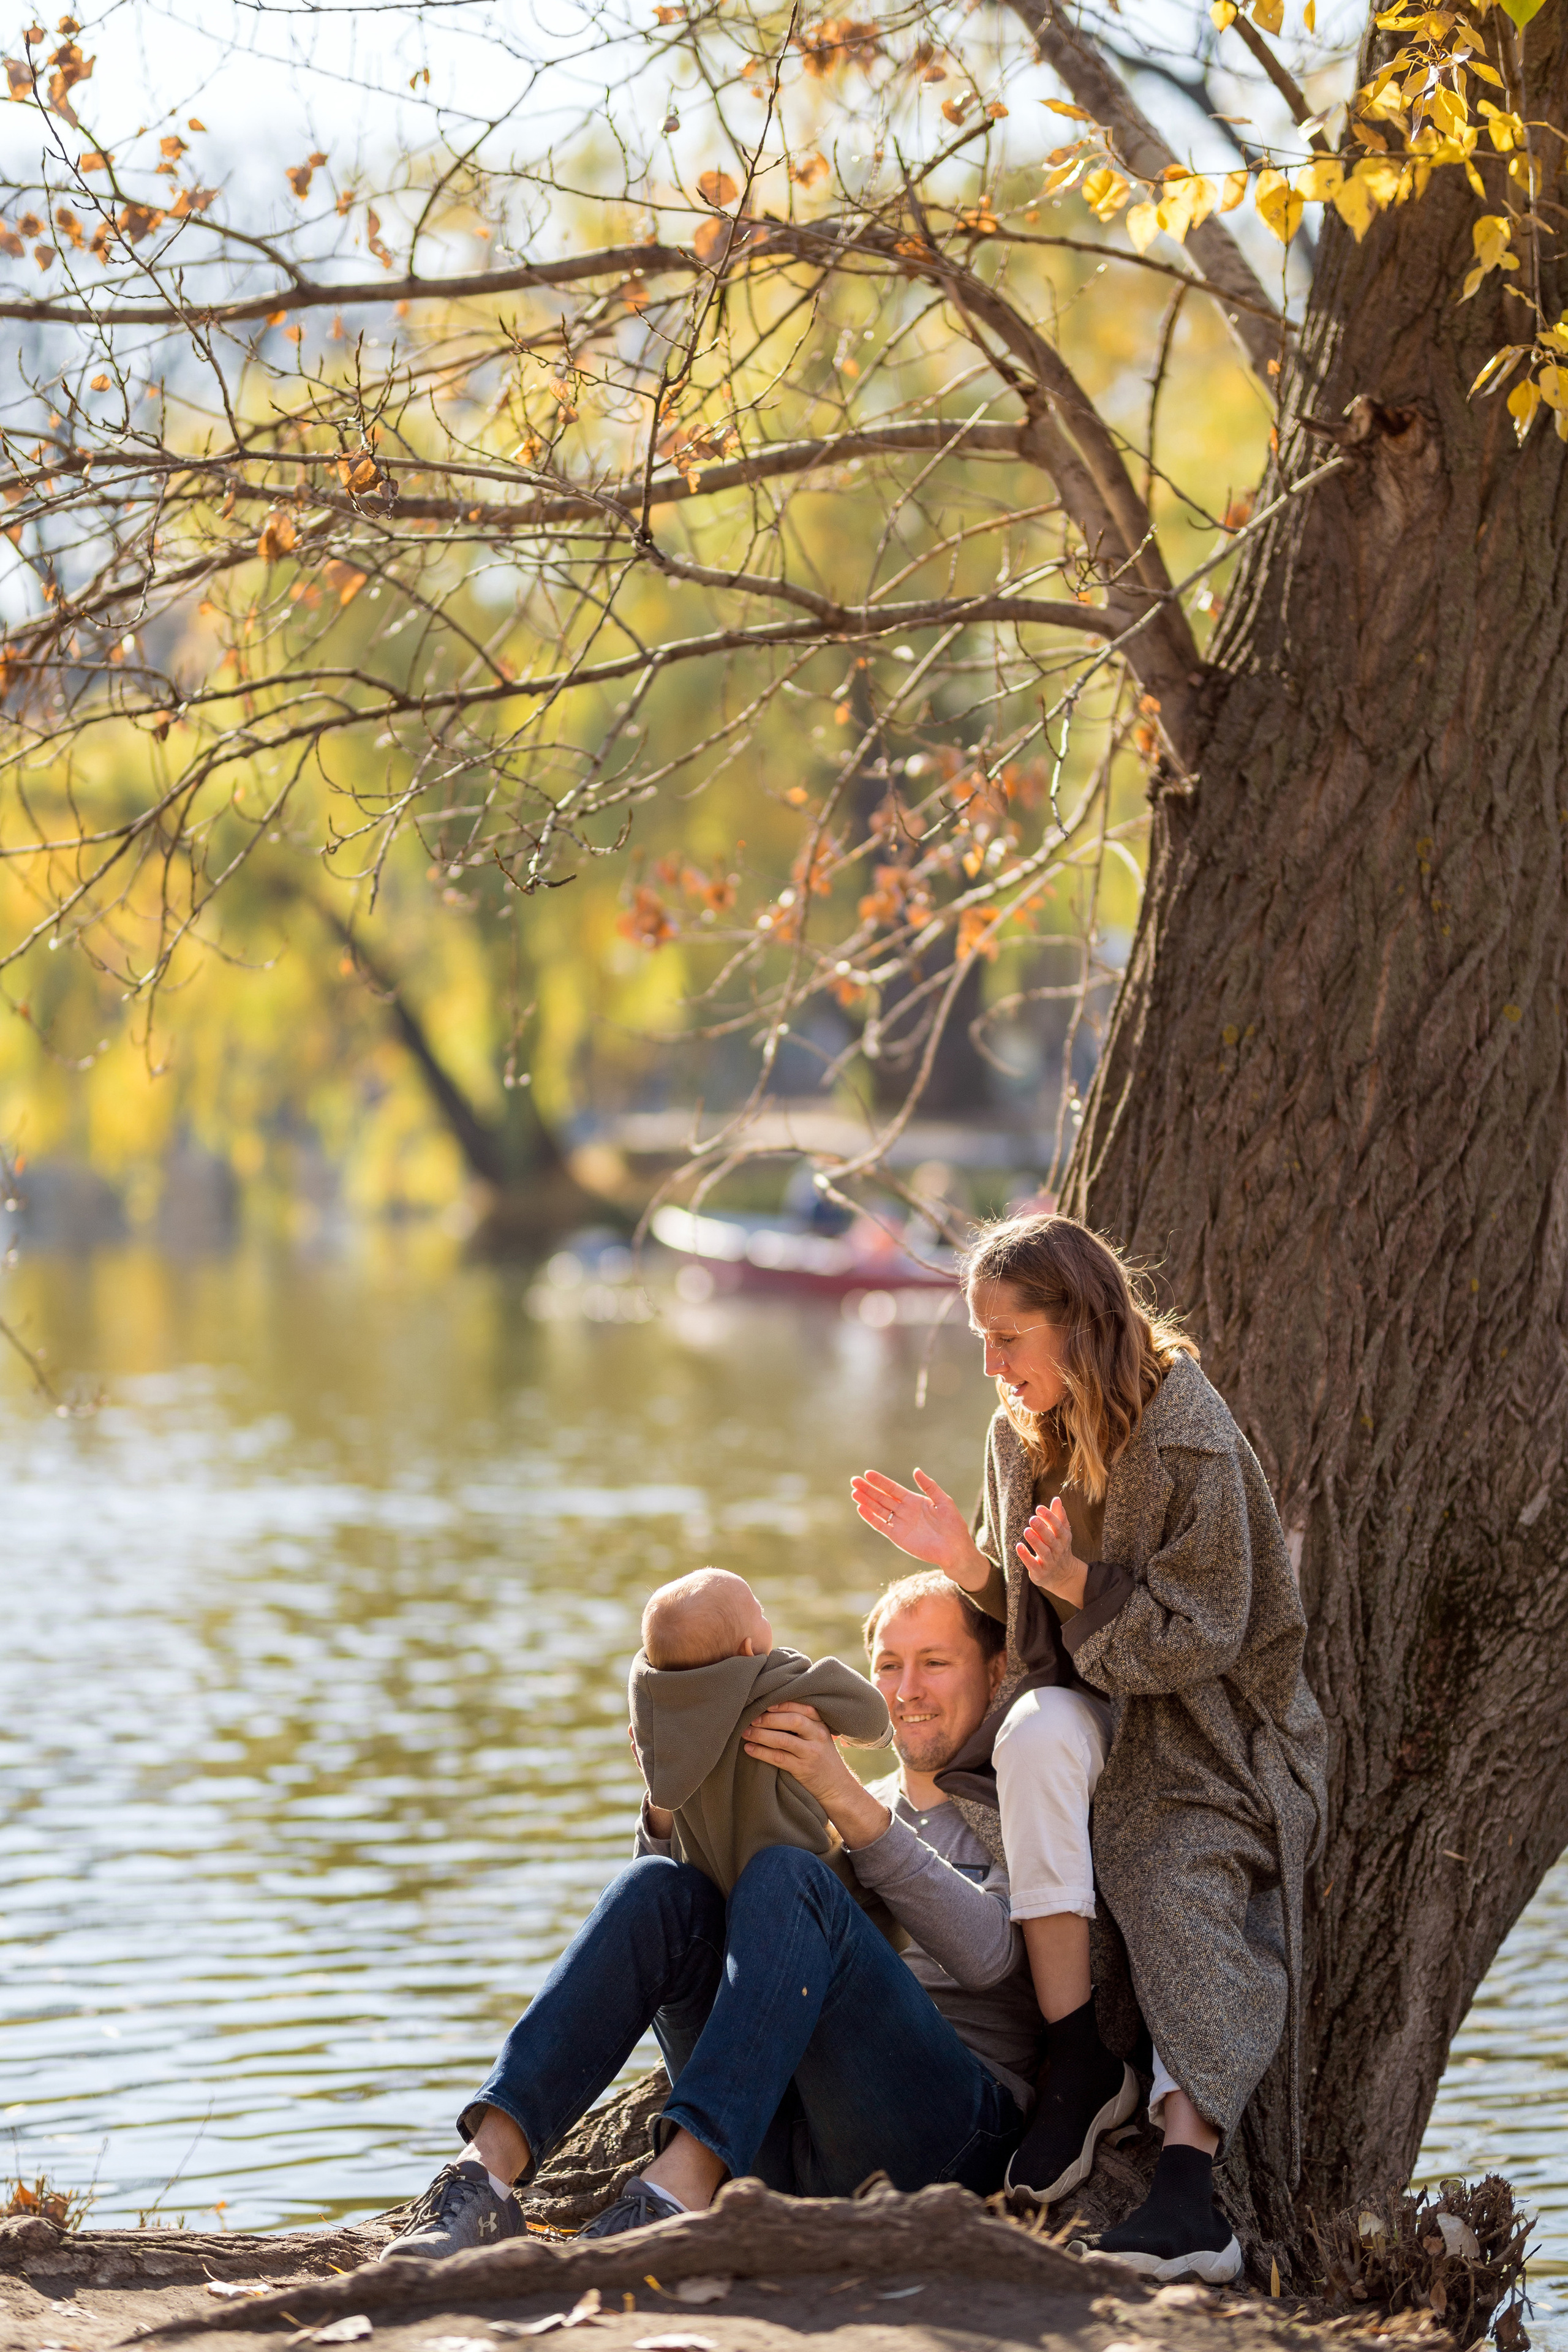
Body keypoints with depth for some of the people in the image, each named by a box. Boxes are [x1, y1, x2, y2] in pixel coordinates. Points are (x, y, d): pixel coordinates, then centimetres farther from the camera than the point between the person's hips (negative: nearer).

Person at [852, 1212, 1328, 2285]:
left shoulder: (1190, 1443, -18)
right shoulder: (1024, 1433, 3)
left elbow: (1198, 1637, -18)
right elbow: (1025, 1612, 10)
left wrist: (1076, 1583, -31)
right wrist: (966, 1561, -11)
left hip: (1209, 1723, -5)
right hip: (1094, 1704, 5)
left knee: (1185, 1896, -29)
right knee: (1036, 1729, -30)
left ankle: (1188, 2191, -39)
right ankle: (1076, 2057, -27)